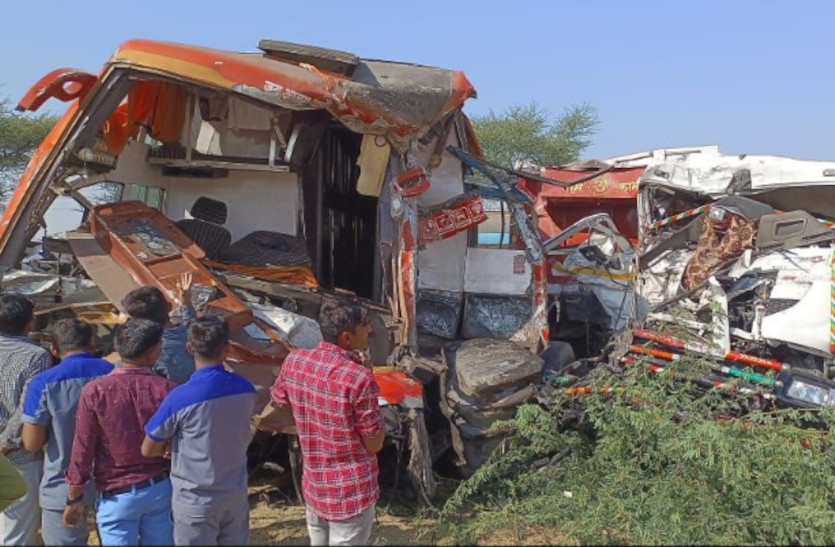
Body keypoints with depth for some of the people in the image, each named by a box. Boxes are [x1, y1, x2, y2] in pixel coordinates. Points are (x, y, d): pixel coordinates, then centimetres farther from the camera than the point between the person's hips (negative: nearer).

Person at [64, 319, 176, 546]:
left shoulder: (95, 391, -16)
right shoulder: (168, 390, -13)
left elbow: (82, 450, -11)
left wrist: (74, 499, 2)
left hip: (117, 495, -2)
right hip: (160, 489, 2)